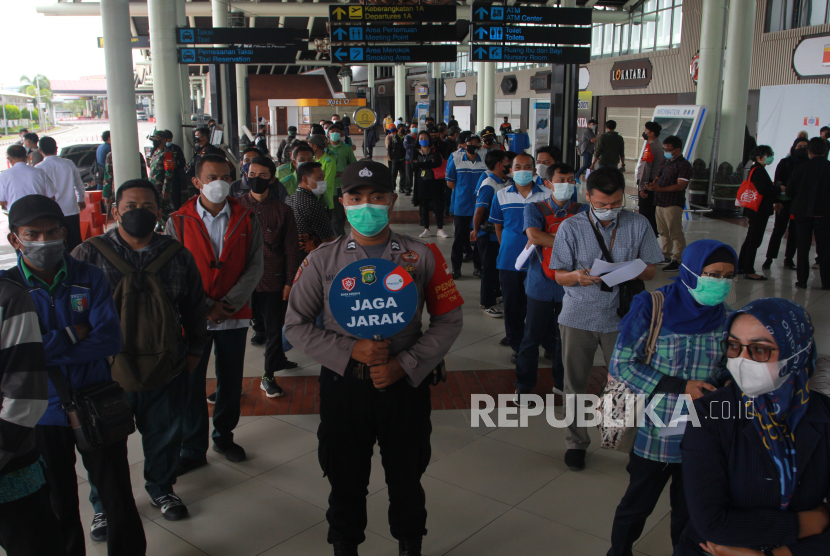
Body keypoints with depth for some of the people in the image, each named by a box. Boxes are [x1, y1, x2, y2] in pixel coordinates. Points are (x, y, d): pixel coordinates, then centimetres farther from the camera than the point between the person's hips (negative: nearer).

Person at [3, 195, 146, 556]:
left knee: (119, 499, 10)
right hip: (42, 414, 0)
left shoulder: (90, 278, -4)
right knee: (57, 508, 17)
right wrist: (73, 335, -15)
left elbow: (110, 340, -15)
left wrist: (47, 347, -20)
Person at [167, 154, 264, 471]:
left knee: (231, 382, 13)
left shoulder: (246, 219, 2)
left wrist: (228, 303, -13)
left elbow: (255, 267, -2)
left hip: (235, 315, 2)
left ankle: (224, 436, 34)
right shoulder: (178, 222, -2)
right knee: (191, 384, 4)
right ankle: (193, 449, 19)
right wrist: (203, 307, -13)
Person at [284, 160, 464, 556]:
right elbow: (295, 325, -2)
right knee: (346, 481, 17)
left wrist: (404, 365, -13)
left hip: (405, 386, 0)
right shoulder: (322, 260, -3)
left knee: (407, 478, 18)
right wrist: (350, 351, -15)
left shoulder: (422, 256, -3)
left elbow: (449, 320, -1)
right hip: (343, 386, 0)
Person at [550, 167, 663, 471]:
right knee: (575, 383, 10)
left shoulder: (638, 225, 0)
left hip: (621, 316, 0)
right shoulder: (571, 227, -2)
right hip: (577, 317, 0)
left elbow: (651, 270, 3)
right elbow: (559, 275, 1)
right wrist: (578, 277, -23)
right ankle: (576, 442, 28)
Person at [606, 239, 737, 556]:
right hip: (654, 434, -3)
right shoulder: (652, 308, -15)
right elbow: (622, 364, -16)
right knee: (637, 506, 16)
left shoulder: (726, 318, -2)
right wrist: (682, 386, -20)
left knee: (690, 511, 19)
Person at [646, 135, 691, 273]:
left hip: (673, 204, -9)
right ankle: (666, 256, 25)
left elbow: (680, 186, -18)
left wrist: (659, 188, -25)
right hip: (660, 202, 9)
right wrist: (652, 185, 0)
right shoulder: (667, 162, 19)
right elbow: (660, 178, 24)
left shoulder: (684, 164, -9)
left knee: (675, 233, -7)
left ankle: (678, 261, -4)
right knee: (663, 231, 14)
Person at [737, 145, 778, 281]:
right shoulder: (758, 171, -16)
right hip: (759, 211, -10)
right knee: (754, 241, -6)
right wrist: (779, 188, -14)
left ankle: (741, 267, 24)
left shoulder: (756, 170, 15)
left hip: (755, 211, 10)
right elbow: (763, 190, -24)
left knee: (750, 240, 16)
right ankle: (749, 271, -2)